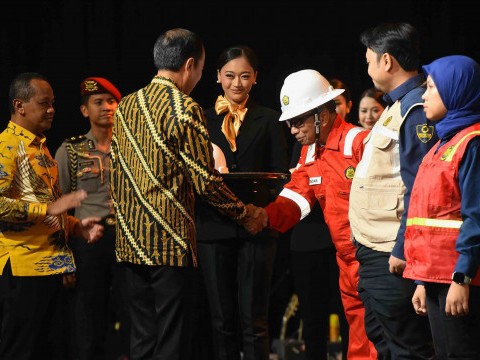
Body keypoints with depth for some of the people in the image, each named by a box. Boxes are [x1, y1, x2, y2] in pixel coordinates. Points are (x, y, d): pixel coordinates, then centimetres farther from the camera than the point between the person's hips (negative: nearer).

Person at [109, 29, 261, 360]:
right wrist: (245, 213, 3)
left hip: (131, 242, 7)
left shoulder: (126, 106, 11)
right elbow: (206, 183, -11)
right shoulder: (185, 109, -12)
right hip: (170, 242, -7)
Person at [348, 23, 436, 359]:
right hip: (374, 253, 11)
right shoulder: (399, 105, 16)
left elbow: (418, 187, -23)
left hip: (393, 255, -11)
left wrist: (402, 249, -23)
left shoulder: (416, 109, -17)